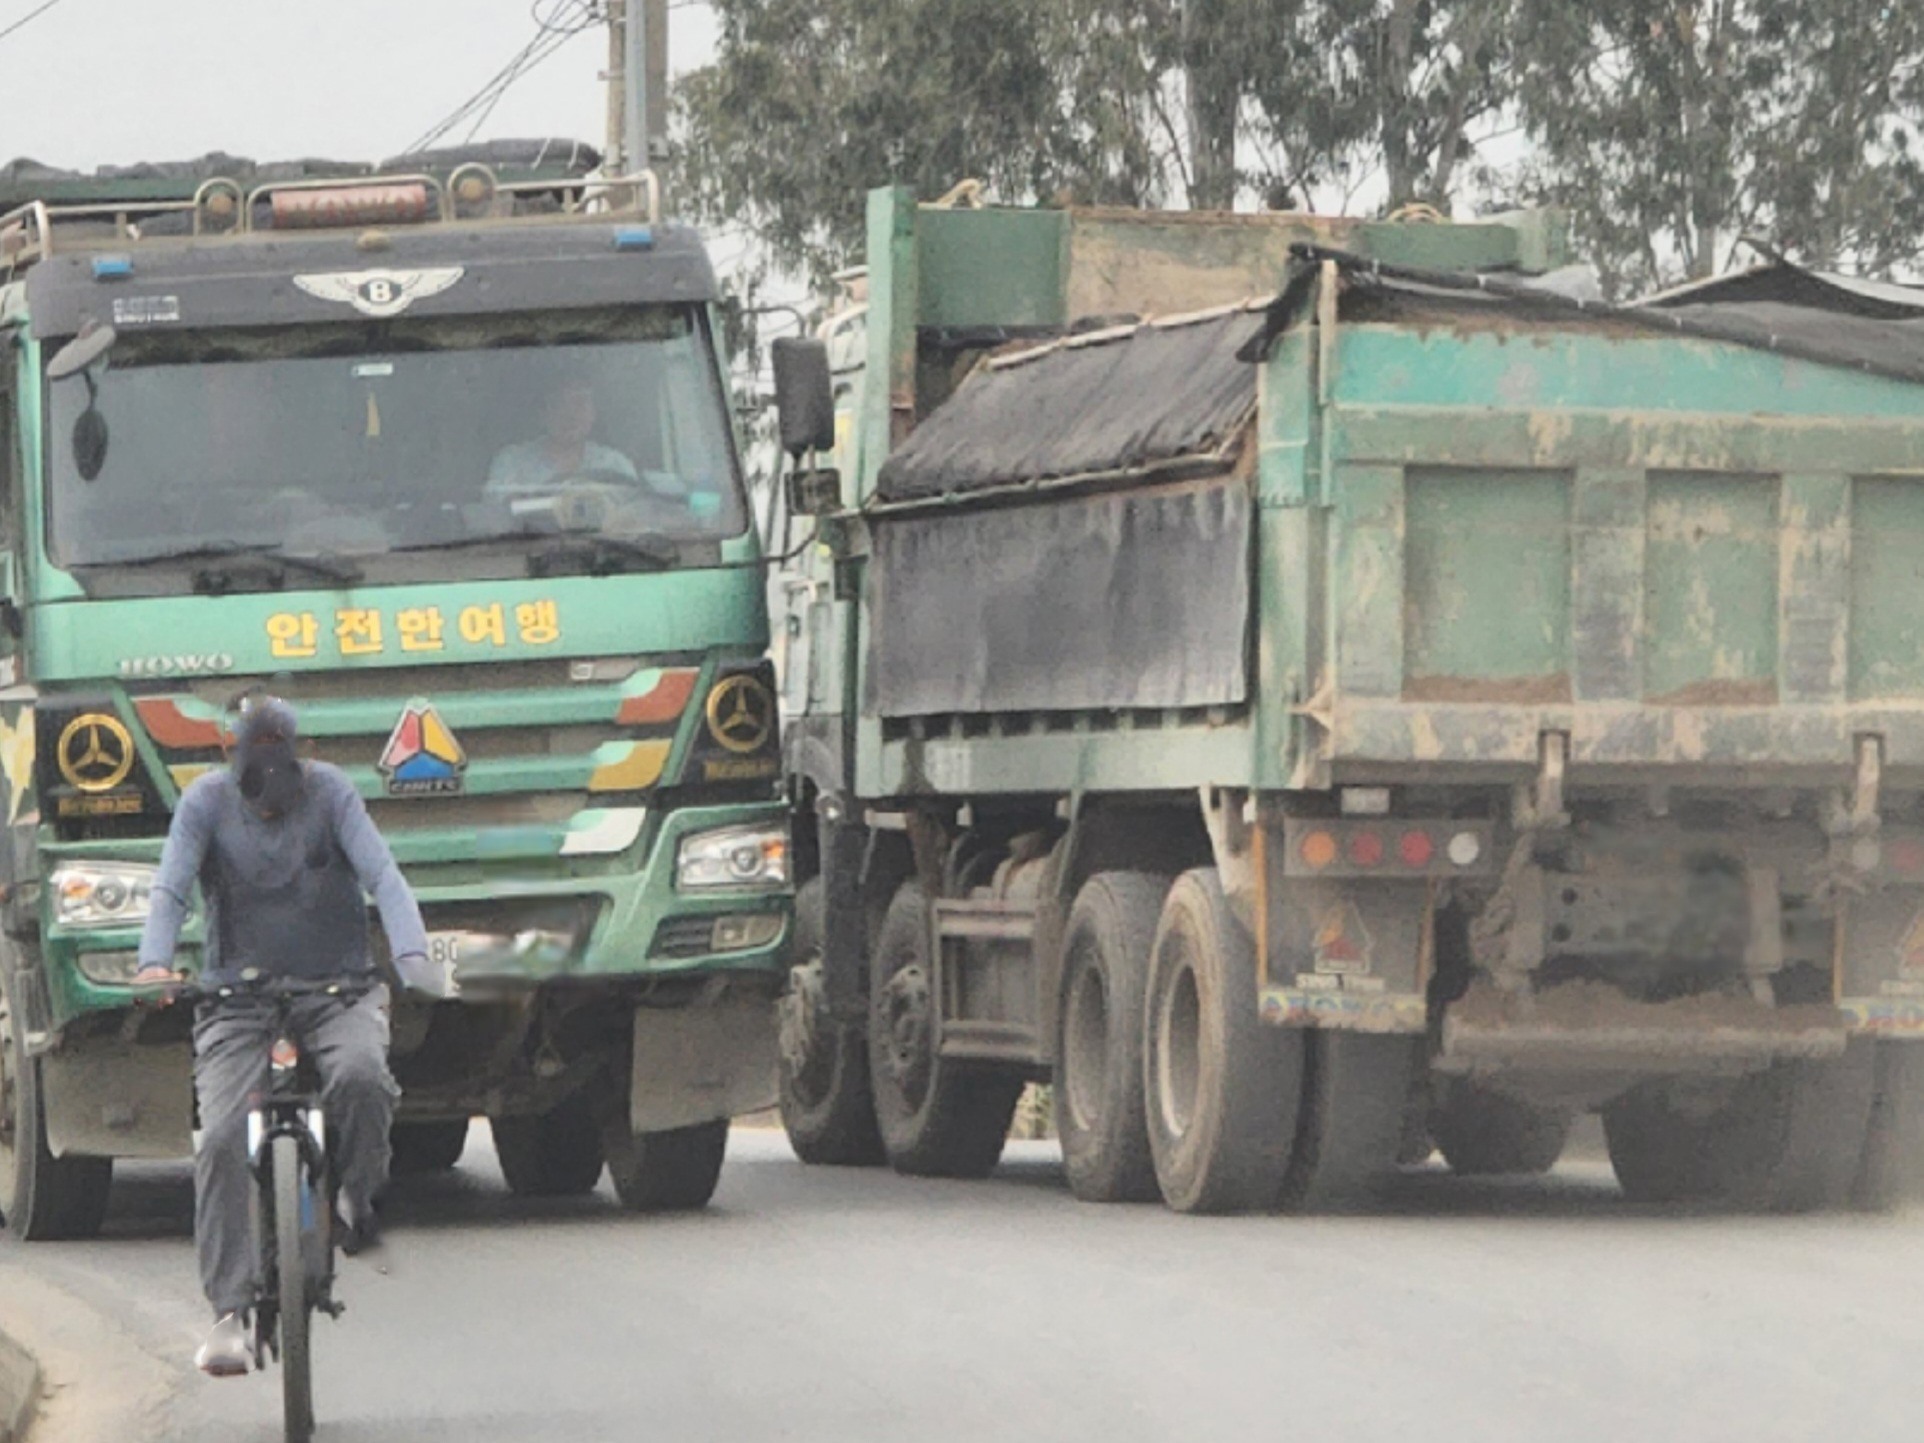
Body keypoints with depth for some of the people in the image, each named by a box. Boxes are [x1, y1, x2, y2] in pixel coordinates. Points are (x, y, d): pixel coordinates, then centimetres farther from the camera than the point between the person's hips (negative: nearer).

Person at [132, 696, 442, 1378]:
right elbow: (170, 888, -13)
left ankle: (358, 1194, -2)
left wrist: (411, 956, -31)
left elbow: (382, 875, -14)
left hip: (338, 987, -1)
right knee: (221, 1140, -17)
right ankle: (230, 1311, -14)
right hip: (238, 994, 1)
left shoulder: (330, 792, -5)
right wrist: (154, 962, -33)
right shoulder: (206, 802, -4)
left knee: (360, 1075, -33)